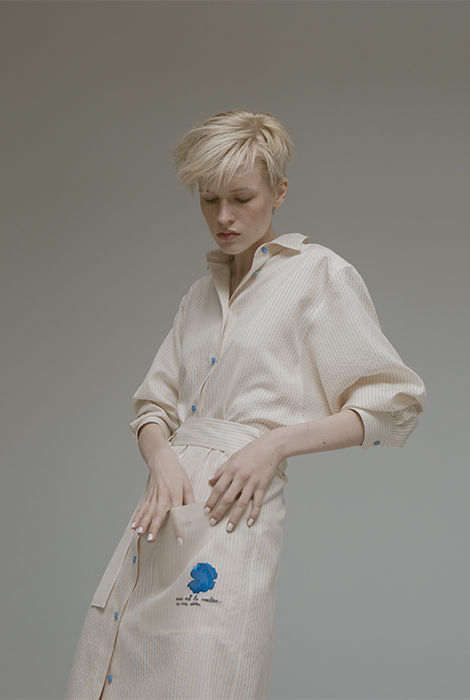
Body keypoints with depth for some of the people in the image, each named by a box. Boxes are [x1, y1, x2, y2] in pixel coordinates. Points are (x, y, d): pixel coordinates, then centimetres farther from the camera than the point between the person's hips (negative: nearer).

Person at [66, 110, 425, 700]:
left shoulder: (319, 274, -1)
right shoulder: (201, 295, 18)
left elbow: (394, 402, -3)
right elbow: (154, 403, 15)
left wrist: (274, 443, -13)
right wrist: (163, 457, -9)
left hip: (231, 512, -6)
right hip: (162, 513, 6)